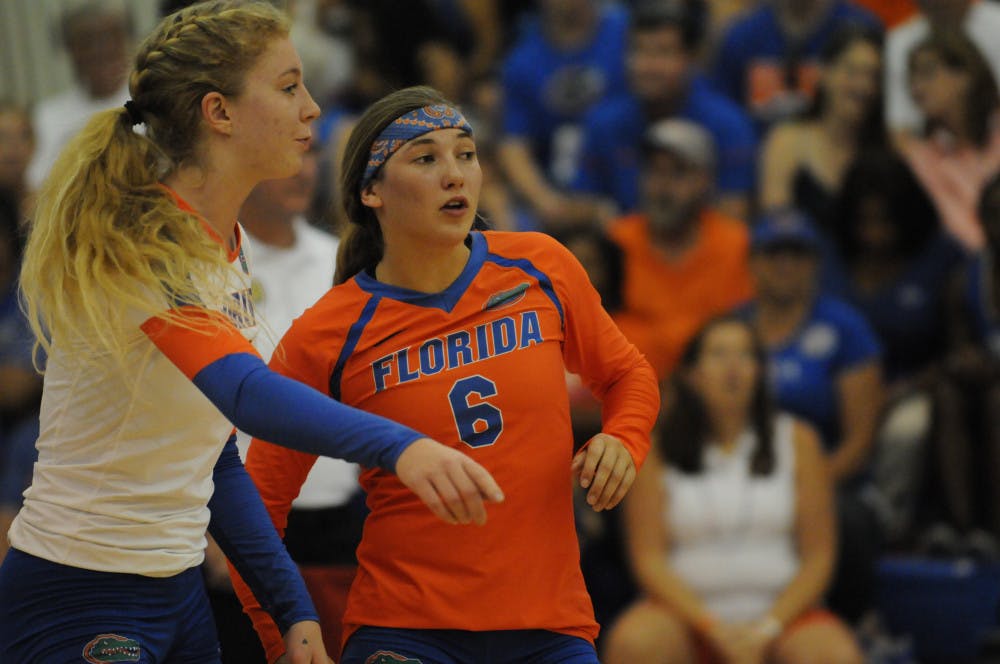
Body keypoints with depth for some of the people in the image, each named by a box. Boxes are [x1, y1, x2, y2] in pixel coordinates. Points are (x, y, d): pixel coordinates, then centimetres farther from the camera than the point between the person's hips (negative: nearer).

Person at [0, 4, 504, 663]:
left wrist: (293, 608, 10)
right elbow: (246, 392, -36)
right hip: (76, 608, -9)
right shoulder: (141, 247, -19)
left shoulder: (227, 247, 9)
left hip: (180, 594, 9)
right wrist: (398, 445, -50)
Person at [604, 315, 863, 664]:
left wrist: (766, 629, -11)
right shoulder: (657, 450, 3)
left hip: (781, 611, 0)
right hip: (686, 614, 0)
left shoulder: (796, 440, 6)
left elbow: (817, 557, 2)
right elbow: (648, 558, -3)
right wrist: (715, 628, -15)